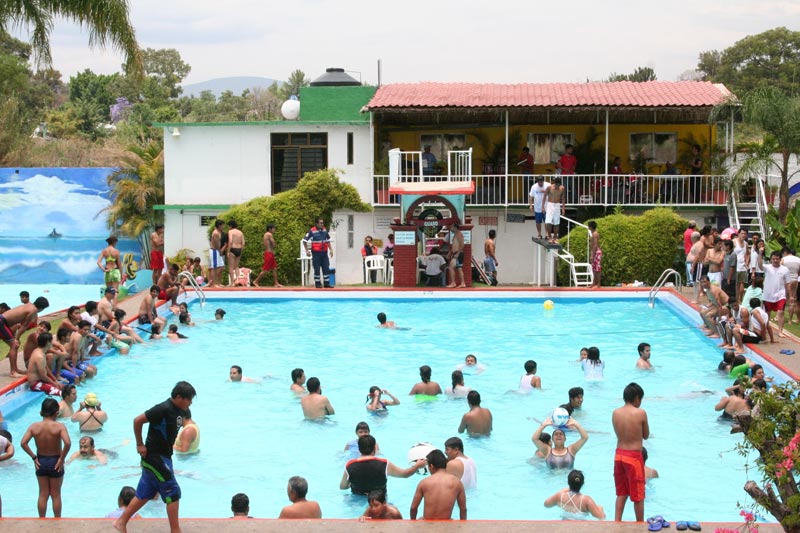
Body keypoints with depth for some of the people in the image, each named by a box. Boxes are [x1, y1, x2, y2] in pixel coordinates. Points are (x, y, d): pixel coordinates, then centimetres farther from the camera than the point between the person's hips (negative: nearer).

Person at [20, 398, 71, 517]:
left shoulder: (34, 426, -8)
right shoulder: (59, 426, -17)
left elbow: (23, 443, -13)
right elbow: (67, 443, -29)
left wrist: (34, 457, -5)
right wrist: (62, 458, -16)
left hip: (41, 462, 2)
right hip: (55, 462, -2)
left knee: (43, 494, 16)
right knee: (56, 495, 12)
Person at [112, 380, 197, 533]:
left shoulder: (180, 411, 4)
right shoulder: (163, 409, -23)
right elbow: (138, 420, -23)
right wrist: (140, 445, -18)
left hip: (164, 456, 9)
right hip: (154, 456, -9)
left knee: (145, 494, 16)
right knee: (173, 492, -6)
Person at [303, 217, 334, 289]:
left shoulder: (324, 230, 7)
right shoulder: (312, 231, -10)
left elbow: (328, 240, 19)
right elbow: (304, 240, -6)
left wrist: (330, 249, 14)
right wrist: (307, 250, -9)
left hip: (324, 252, 5)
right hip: (316, 253, -5)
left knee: (326, 268, 4)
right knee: (317, 269, 1)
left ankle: (326, 283, 10)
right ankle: (317, 284, 9)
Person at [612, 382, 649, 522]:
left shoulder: (615, 413, 0)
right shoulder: (641, 413, -13)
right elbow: (646, 435, -1)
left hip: (619, 455, 5)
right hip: (634, 457, -5)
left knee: (621, 493, 18)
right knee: (638, 495, 8)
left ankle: (617, 522, 17)